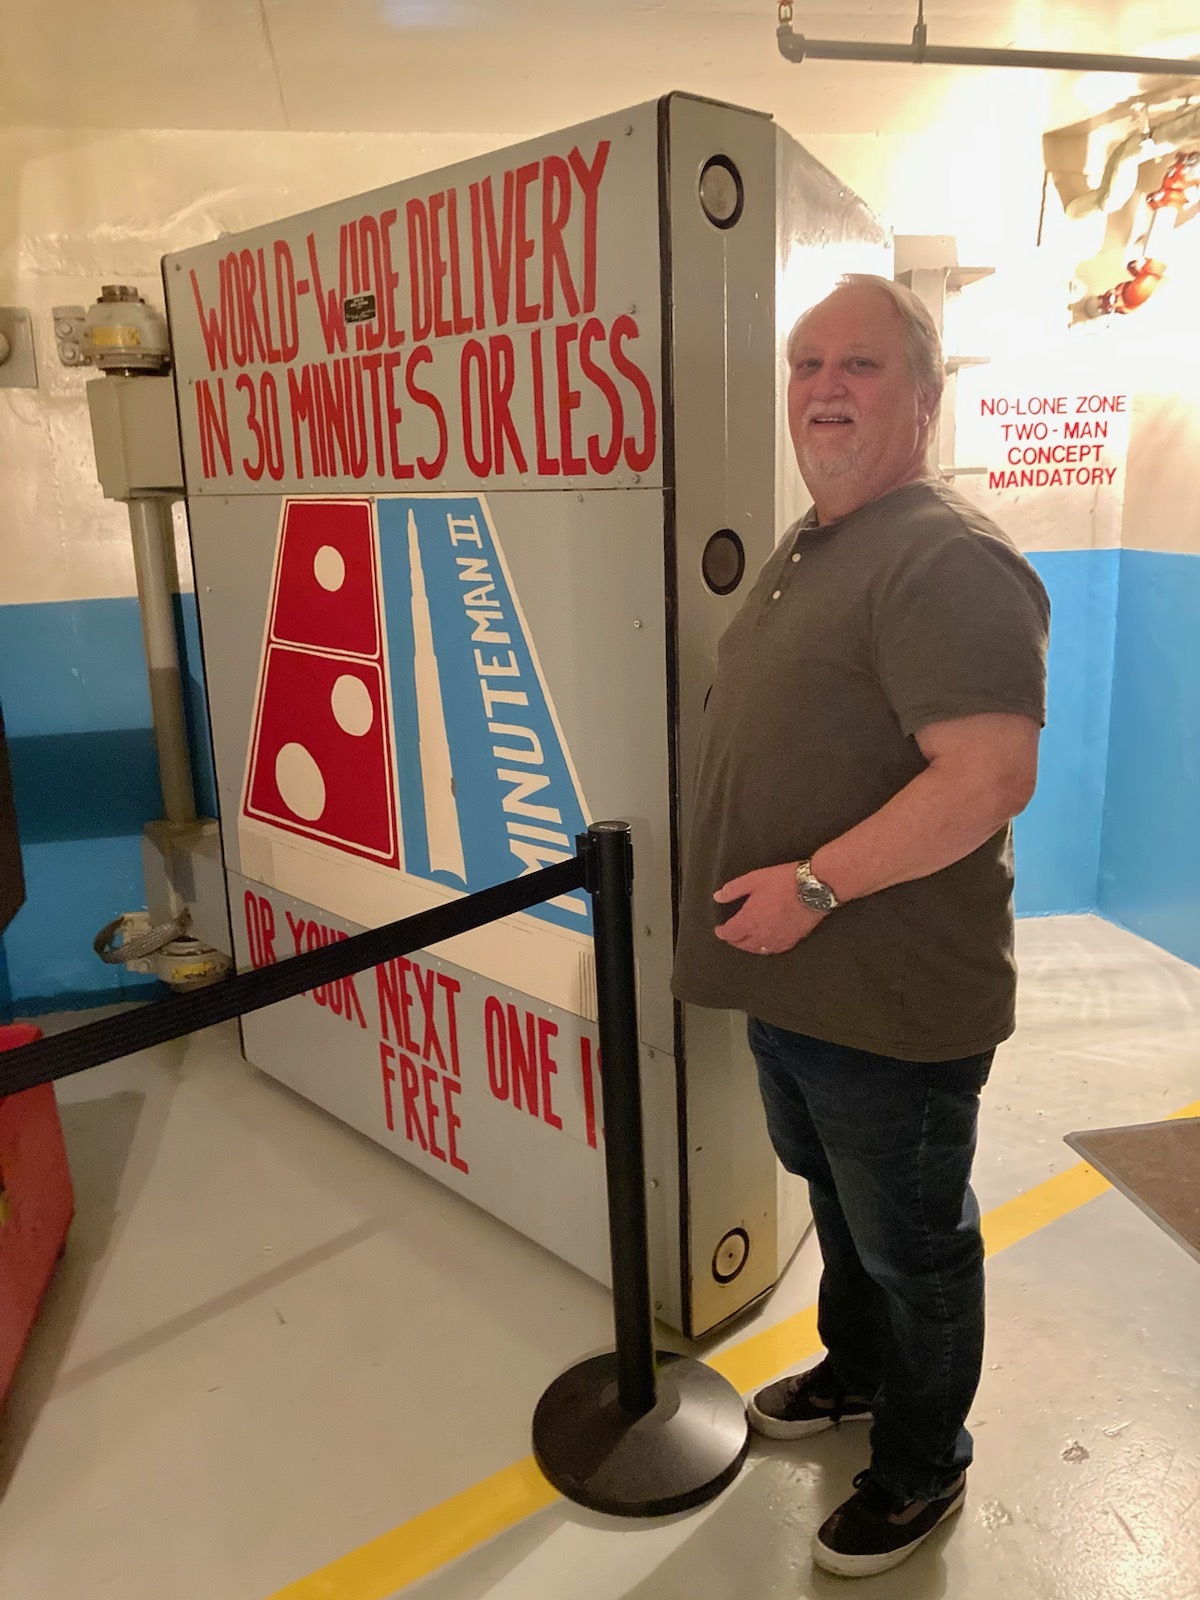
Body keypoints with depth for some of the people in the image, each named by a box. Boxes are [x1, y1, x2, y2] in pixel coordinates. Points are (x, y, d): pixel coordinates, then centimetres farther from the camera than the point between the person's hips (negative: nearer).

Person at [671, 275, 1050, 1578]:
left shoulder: (948, 561, -21)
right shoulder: (805, 551, 11)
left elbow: (991, 777, -30)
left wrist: (814, 885, -25)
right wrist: (764, 889, 14)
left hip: (893, 1007, -9)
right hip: (793, 984, 9)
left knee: (911, 1247, 13)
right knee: (837, 1203, 28)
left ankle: (921, 1468, 37)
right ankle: (856, 1369, 52)